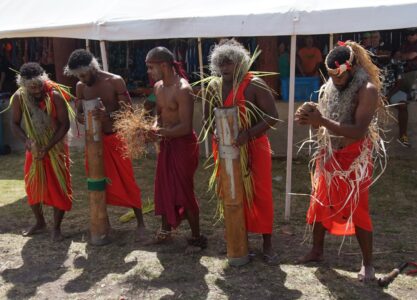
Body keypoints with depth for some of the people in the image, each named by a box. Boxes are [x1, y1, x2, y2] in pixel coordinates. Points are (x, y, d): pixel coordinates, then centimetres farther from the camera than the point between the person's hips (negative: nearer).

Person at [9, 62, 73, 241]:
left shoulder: (55, 96, -20)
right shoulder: (18, 97, -10)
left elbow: (64, 124, -17)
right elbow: (15, 124, -2)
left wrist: (47, 147, -22)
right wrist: (26, 141, -21)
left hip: (56, 148, -3)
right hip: (34, 149, 4)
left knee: (58, 188, -2)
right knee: (33, 186, 11)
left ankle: (56, 227, 11)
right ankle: (40, 222, 31)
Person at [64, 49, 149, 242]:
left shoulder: (115, 81, -11)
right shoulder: (81, 87, 4)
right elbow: (78, 113, 8)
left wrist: (108, 115, -32)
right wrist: (81, 118, -17)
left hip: (114, 139, -5)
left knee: (127, 182, -4)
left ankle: (140, 224, 6)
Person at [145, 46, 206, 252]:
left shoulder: (183, 90, -22)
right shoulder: (158, 87, 6)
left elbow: (186, 127, -25)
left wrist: (158, 132, -22)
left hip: (183, 144, -8)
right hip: (166, 143, 8)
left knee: (184, 192, 0)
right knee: (163, 187, 18)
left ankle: (197, 237, 16)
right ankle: (165, 229, 37)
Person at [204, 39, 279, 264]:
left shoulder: (254, 85, -12)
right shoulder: (213, 87, 3)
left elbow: (272, 116, -15)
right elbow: (208, 118, 11)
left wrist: (248, 134, -26)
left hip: (254, 146, -4)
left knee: (261, 194, 1)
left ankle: (267, 244, 13)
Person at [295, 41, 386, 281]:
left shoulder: (367, 90, -19)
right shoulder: (329, 87, 2)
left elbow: (359, 131, -27)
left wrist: (322, 121, -33)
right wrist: (308, 118, -15)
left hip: (355, 158, -6)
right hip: (329, 155, 7)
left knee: (357, 209, 0)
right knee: (320, 204, 13)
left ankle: (368, 263, 16)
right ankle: (317, 251, 31)